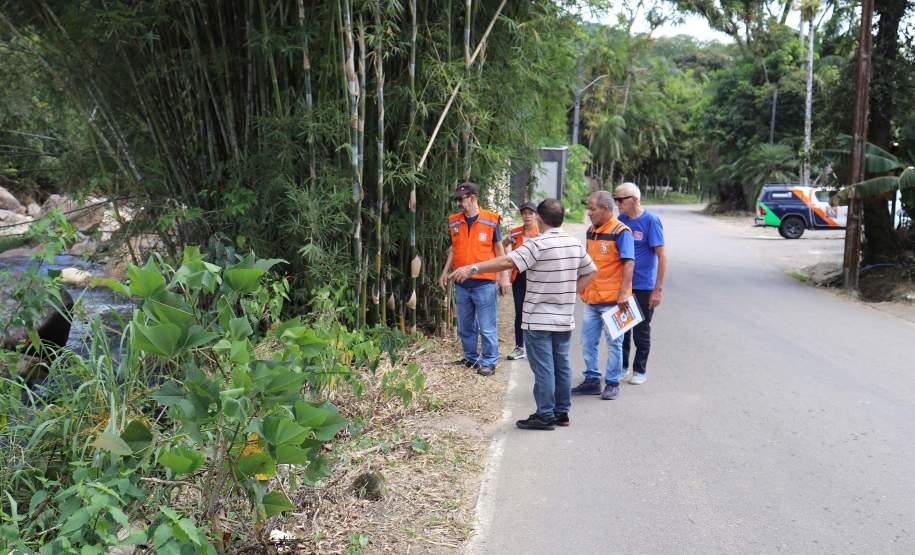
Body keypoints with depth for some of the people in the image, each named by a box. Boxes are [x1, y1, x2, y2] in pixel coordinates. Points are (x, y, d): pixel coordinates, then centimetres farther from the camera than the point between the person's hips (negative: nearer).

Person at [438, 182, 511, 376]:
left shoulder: (490, 220, -3)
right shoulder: (454, 221, 8)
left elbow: (499, 249, 2)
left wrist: (504, 276, -2)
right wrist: (445, 271, 9)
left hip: (484, 283, -5)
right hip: (461, 283, 5)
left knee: (486, 328, -2)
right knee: (465, 326, 14)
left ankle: (489, 362, 9)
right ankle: (470, 358, 28)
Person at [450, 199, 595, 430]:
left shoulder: (538, 244, -16)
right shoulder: (575, 244, 7)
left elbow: (507, 261, -25)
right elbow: (590, 271, 17)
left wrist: (472, 269, -24)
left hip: (539, 319, -7)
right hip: (565, 318, 7)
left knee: (543, 367, -1)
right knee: (562, 365, 14)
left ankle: (545, 416, 4)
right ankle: (562, 412, 22)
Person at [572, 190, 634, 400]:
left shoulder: (620, 231, -11)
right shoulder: (591, 231, 12)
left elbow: (628, 264, -16)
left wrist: (623, 293, -21)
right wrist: (583, 288, 18)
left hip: (612, 299, -8)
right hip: (591, 298, 8)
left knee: (613, 343, 4)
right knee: (588, 342, 12)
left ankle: (612, 383, 15)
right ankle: (592, 380, 24)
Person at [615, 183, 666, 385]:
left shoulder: (651, 221, -12)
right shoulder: (621, 220, 5)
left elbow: (661, 256, -12)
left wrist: (658, 289, -15)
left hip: (643, 287, -5)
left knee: (641, 330, 6)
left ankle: (640, 370, 20)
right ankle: (622, 367, 26)